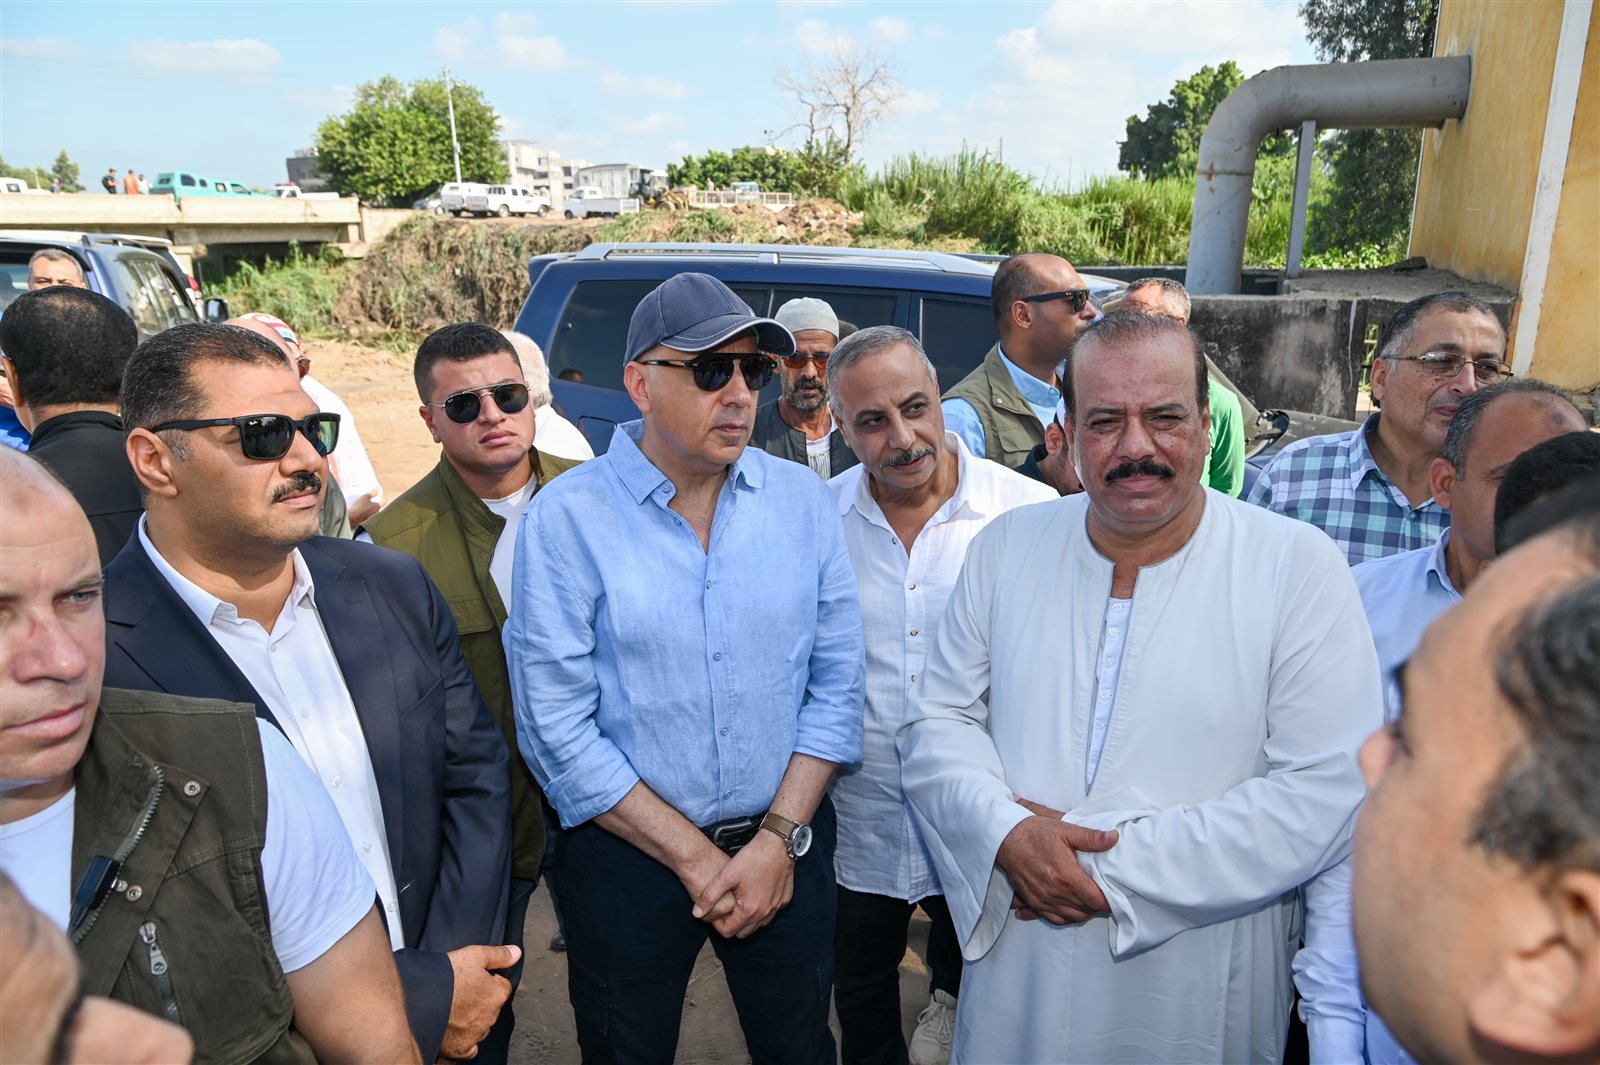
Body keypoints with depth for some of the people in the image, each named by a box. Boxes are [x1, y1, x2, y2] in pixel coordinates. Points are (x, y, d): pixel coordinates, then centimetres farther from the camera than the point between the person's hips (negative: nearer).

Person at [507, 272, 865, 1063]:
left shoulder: (803, 500, -3)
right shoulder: (565, 518, -13)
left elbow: (836, 680, -2)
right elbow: (556, 727, -15)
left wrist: (779, 840, -8)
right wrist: (696, 858, -12)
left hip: (789, 843, 3)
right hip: (628, 856, -2)